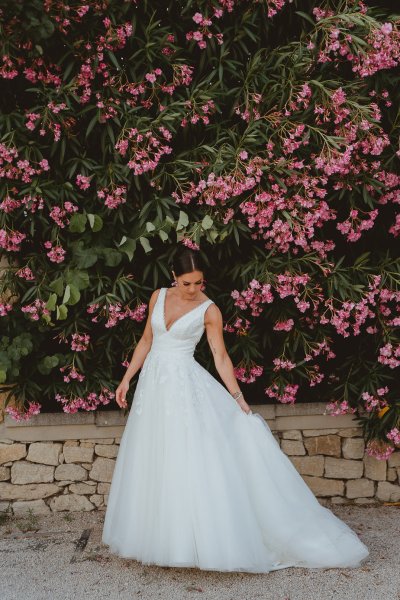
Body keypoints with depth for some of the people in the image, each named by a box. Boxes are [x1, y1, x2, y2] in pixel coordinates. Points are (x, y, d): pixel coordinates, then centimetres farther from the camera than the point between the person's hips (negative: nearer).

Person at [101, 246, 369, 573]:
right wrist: (127, 379, 11)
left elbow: (221, 357, -4)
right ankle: (158, 537, 21)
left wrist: (238, 398, -8)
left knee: (188, 464, -9)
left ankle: (201, 542, -2)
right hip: (153, 383, 5)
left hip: (185, 386, -5)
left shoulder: (209, 310, -7)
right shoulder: (158, 297, 5)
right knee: (151, 463, 9)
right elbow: (146, 341, 13)